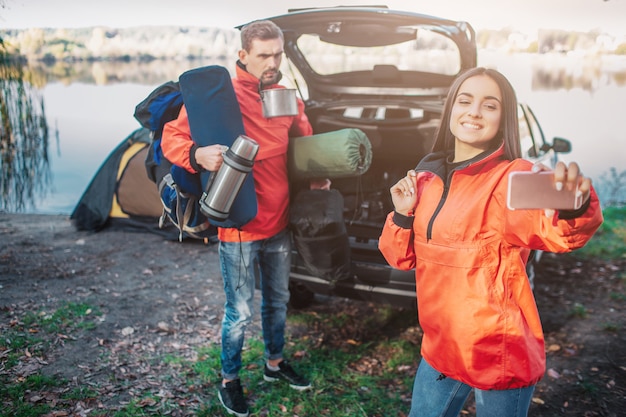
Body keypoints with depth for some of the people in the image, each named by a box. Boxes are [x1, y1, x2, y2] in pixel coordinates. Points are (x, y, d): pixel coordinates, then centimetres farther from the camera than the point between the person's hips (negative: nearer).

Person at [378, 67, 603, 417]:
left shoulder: (512, 178, -15)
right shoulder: (428, 176, 2)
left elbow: (557, 232, -36)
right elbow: (404, 257, 7)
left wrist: (574, 206, -57)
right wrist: (403, 213, -11)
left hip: (500, 355, -5)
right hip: (440, 349, 6)